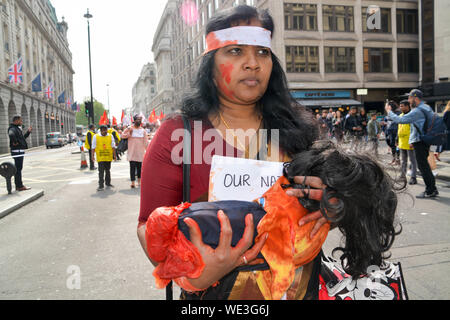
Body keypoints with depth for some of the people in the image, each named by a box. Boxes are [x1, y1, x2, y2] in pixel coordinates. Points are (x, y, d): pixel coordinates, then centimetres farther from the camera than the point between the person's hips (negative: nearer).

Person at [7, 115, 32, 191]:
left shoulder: (17, 128, 18)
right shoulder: (12, 129, -15)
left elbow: (23, 137, 29)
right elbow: (11, 135, -39)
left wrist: (28, 131, 20)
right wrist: (15, 142, -27)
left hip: (20, 151, 10)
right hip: (17, 151, -10)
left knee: (18, 169, 14)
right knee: (18, 169, -7)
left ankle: (18, 185, 21)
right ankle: (20, 186, -4)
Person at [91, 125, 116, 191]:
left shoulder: (110, 136, 6)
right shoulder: (96, 137, 1)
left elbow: (113, 146, 8)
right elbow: (93, 147, 1)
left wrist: (114, 154, 4)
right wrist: (93, 155, -5)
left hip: (108, 157, 3)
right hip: (100, 157, -3)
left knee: (108, 170, 15)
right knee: (101, 171, -7)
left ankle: (108, 183, 30)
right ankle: (101, 185, -6)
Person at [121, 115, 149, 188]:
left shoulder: (143, 130, 10)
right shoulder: (130, 129, 4)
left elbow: (146, 142, 10)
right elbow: (122, 136, 0)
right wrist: (129, 133, -15)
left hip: (140, 152, 2)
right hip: (132, 152, -2)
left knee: (140, 167, 8)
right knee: (132, 167, -4)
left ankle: (139, 181, 22)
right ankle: (133, 182, -2)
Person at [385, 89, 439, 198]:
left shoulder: (417, 111, -18)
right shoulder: (427, 108, 14)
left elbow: (399, 120, -18)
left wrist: (389, 111, -5)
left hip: (420, 142, -10)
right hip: (426, 140, 10)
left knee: (423, 166, -5)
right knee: (424, 165, 16)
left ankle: (430, 191, -2)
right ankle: (432, 189, 22)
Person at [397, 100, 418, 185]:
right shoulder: (401, 116, 14)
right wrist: (398, 140, 19)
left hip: (409, 143, -8)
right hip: (402, 143, 8)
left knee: (412, 160, -2)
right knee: (403, 161, 16)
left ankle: (413, 178, 2)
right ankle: (403, 176, 25)